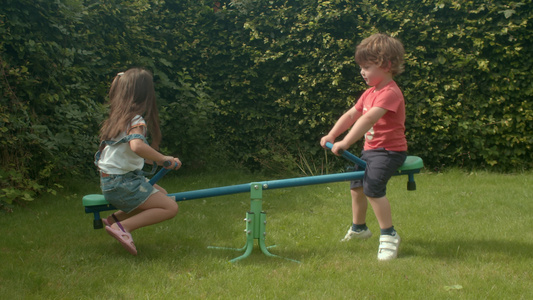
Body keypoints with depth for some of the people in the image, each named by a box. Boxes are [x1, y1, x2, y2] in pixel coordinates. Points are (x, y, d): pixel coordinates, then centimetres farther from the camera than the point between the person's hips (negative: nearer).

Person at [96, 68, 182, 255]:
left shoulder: (118, 117, 12)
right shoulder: (136, 120, -17)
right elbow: (137, 146, -37)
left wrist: (156, 160, 20)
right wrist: (163, 159, -28)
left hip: (109, 181, 9)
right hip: (121, 184, -9)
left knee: (161, 194, 23)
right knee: (170, 207, -10)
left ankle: (115, 218, 14)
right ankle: (123, 227, -17)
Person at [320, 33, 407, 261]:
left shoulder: (390, 92, -23)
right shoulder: (370, 93, 9)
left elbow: (368, 119, -34)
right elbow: (351, 115, 9)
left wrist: (345, 143, -40)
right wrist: (331, 135, -4)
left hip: (389, 150, -10)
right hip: (371, 148, 10)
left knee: (372, 186, -27)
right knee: (356, 184, 20)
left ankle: (389, 235, -13)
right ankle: (358, 228, 41)